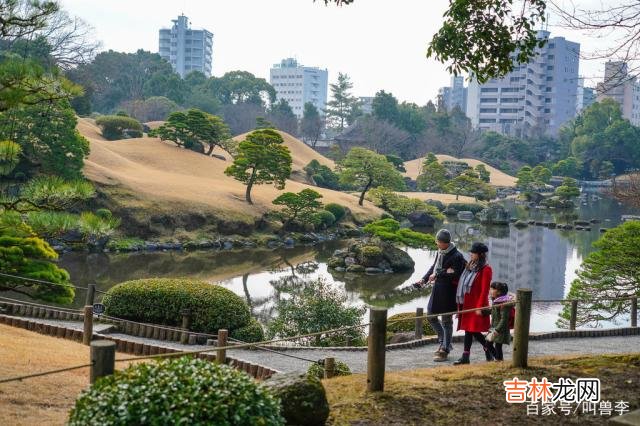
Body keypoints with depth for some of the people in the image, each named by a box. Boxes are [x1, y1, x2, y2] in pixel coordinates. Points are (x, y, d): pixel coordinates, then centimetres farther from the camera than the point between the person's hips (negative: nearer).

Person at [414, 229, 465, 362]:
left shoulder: (456, 256, -17)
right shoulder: (439, 252, 7)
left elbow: (455, 275, -23)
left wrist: (437, 275, -19)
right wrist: (424, 279, 8)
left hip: (448, 292, -8)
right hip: (437, 290, 8)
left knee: (446, 321, 3)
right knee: (430, 316, 15)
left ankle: (444, 350, 14)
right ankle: (444, 342, 32)